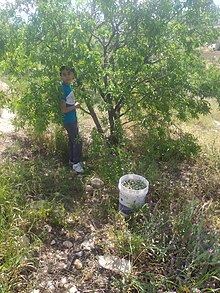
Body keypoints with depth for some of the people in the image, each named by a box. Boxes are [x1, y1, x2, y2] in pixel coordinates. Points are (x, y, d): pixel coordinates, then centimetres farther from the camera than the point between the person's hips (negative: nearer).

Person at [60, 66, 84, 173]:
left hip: (72, 119, 9)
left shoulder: (69, 86, 4)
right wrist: (76, 106, -13)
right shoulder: (63, 89, -23)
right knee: (77, 141, -1)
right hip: (69, 121, -9)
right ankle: (76, 163, 13)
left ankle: (72, 160, 33)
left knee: (72, 140, 19)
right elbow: (63, 109, -24)